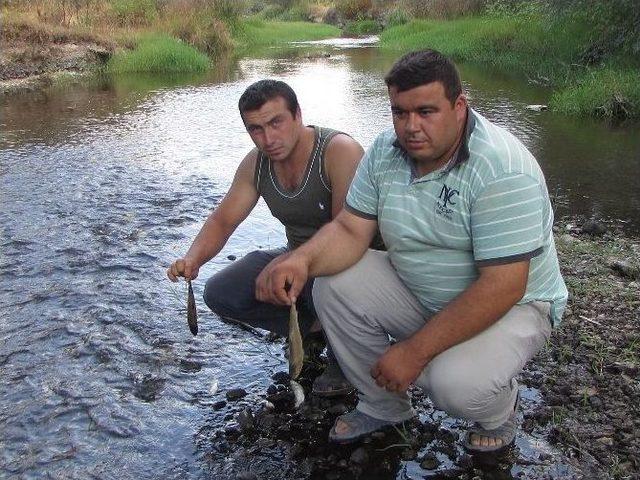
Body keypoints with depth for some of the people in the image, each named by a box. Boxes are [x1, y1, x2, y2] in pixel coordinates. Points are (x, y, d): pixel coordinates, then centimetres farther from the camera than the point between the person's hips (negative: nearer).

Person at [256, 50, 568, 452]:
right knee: (333, 286, -13)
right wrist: (302, 260, -30)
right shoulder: (386, 151, -6)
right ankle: (384, 406, 8)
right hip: (417, 290, 6)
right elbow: (350, 230, -7)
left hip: (511, 304, -6)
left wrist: (415, 351, -29)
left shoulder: (503, 169, -28)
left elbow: (502, 287, -30)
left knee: (456, 384, -32)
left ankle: (500, 410, 8)